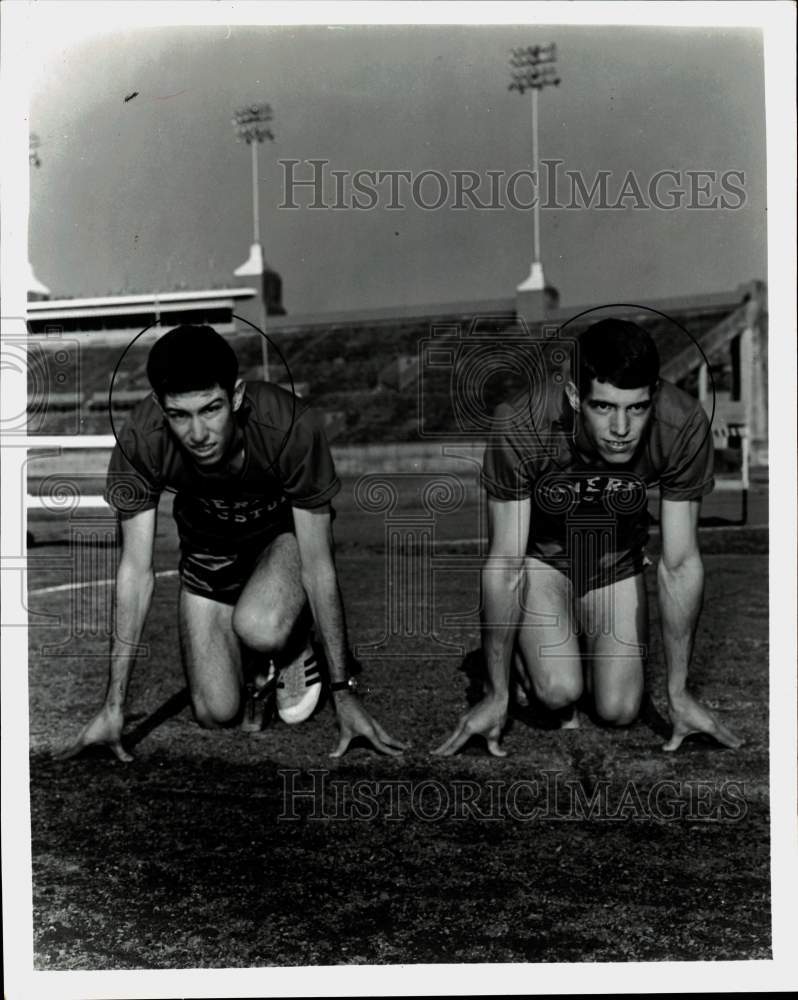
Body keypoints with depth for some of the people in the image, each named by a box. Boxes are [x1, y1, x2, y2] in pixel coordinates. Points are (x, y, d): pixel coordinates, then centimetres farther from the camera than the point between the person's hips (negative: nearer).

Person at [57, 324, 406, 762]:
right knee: (216, 714, -4)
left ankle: (294, 647, 2)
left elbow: (318, 565, -28)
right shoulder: (139, 442, -30)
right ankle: (259, 659, 28)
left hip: (285, 531, -2)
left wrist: (343, 692, -23)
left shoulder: (291, 426, -37)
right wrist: (114, 706, -18)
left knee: (260, 629, -35)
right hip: (208, 545, 2)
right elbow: (136, 572, -21)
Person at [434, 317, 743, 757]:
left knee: (619, 711, -7)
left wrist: (678, 693, -10)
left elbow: (679, 565, -18)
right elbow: (505, 566, -25)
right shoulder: (520, 427, -35)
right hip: (539, 555, -2)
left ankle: (583, 650, 26)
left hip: (617, 560, 2)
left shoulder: (684, 425, -30)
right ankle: (524, 655, 14)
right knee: (561, 691, -21)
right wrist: (495, 695, -17)